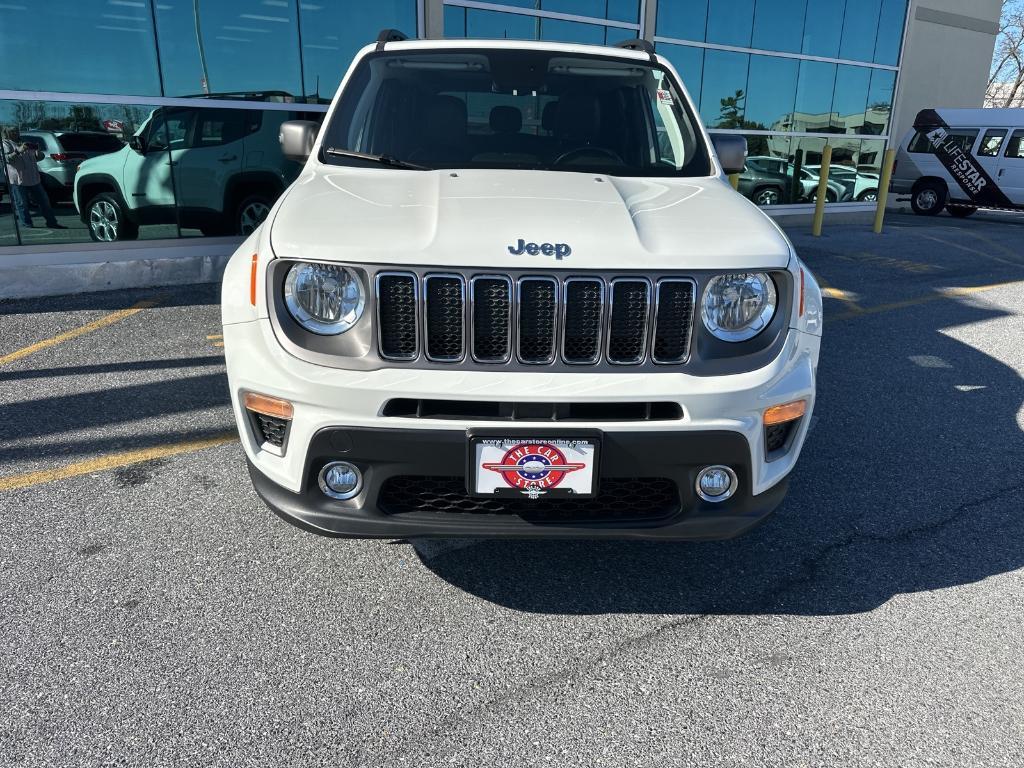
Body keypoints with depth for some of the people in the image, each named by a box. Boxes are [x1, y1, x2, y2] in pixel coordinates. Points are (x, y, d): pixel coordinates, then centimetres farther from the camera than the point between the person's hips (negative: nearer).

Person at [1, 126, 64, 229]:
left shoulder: (26, 144, 20)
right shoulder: (6, 144, 1)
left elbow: (40, 157, 19)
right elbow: (6, 158, -15)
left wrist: (37, 150, -4)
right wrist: (18, 151, -27)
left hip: (33, 178, 6)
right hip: (18, 180, -6)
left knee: (44, 200, 8)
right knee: (22, 204, -3)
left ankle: (52, 222, 15)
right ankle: (27, 226, 1)